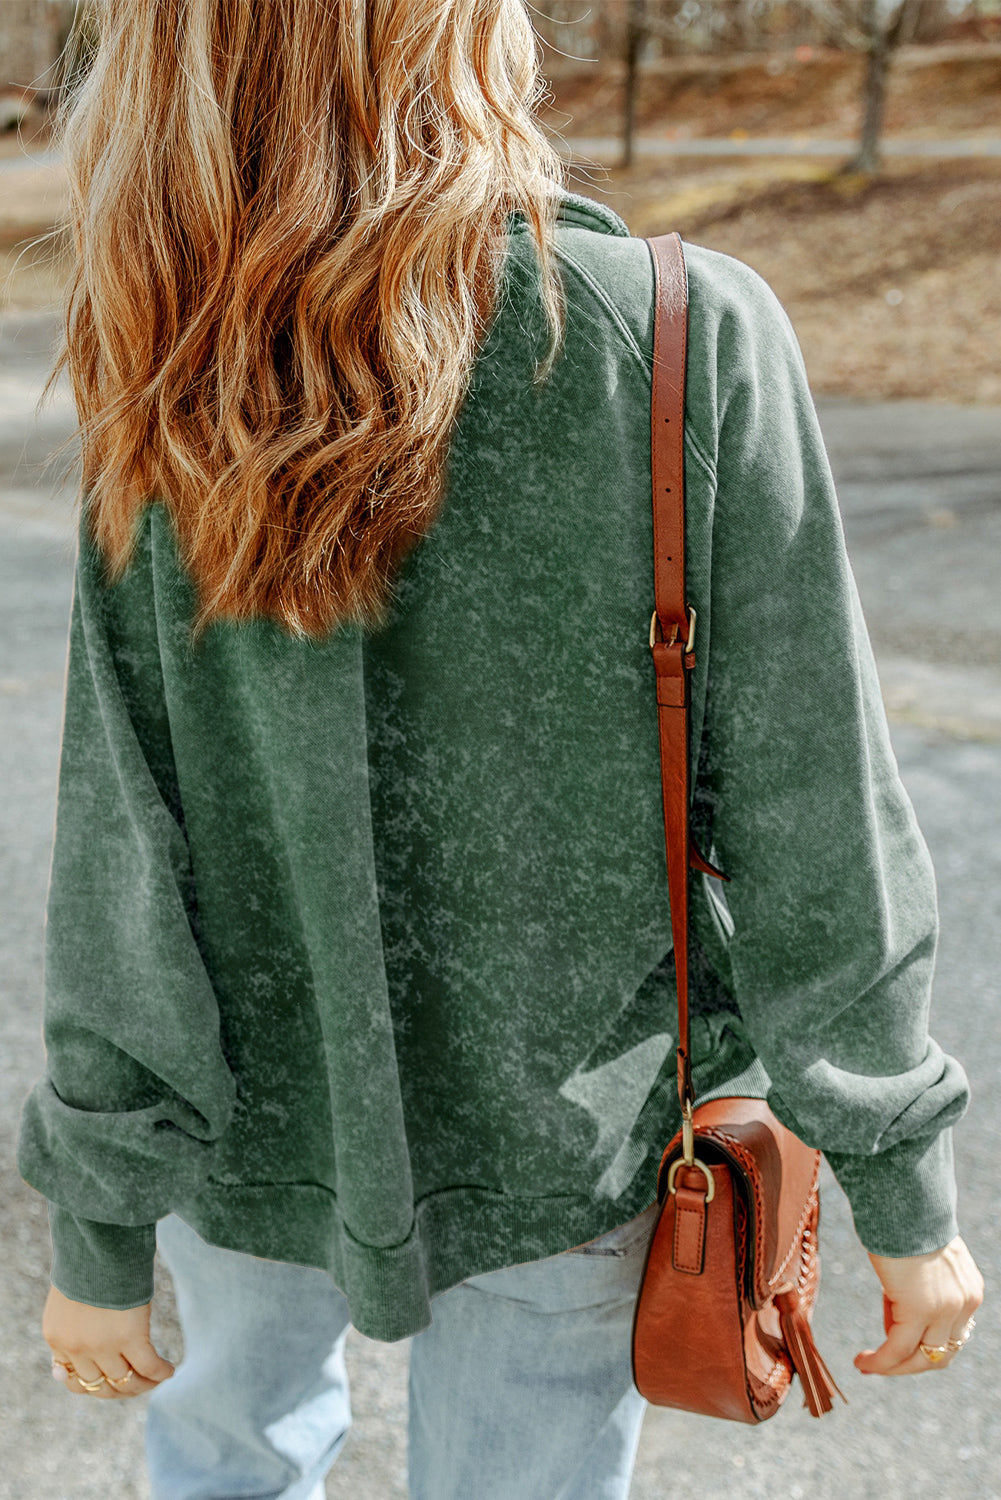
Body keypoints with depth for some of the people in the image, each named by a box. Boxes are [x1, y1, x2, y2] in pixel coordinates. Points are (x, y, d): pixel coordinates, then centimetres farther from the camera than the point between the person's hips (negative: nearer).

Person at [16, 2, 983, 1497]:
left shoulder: (175, 433, -14)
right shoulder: (696, 339, -18)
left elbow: (121, 858, -11)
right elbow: (807, 822, -16)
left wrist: (99, 1232, 2)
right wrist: (906, 1193, -4)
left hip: (264, 1117, 2)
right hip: (569, 1137, -1)